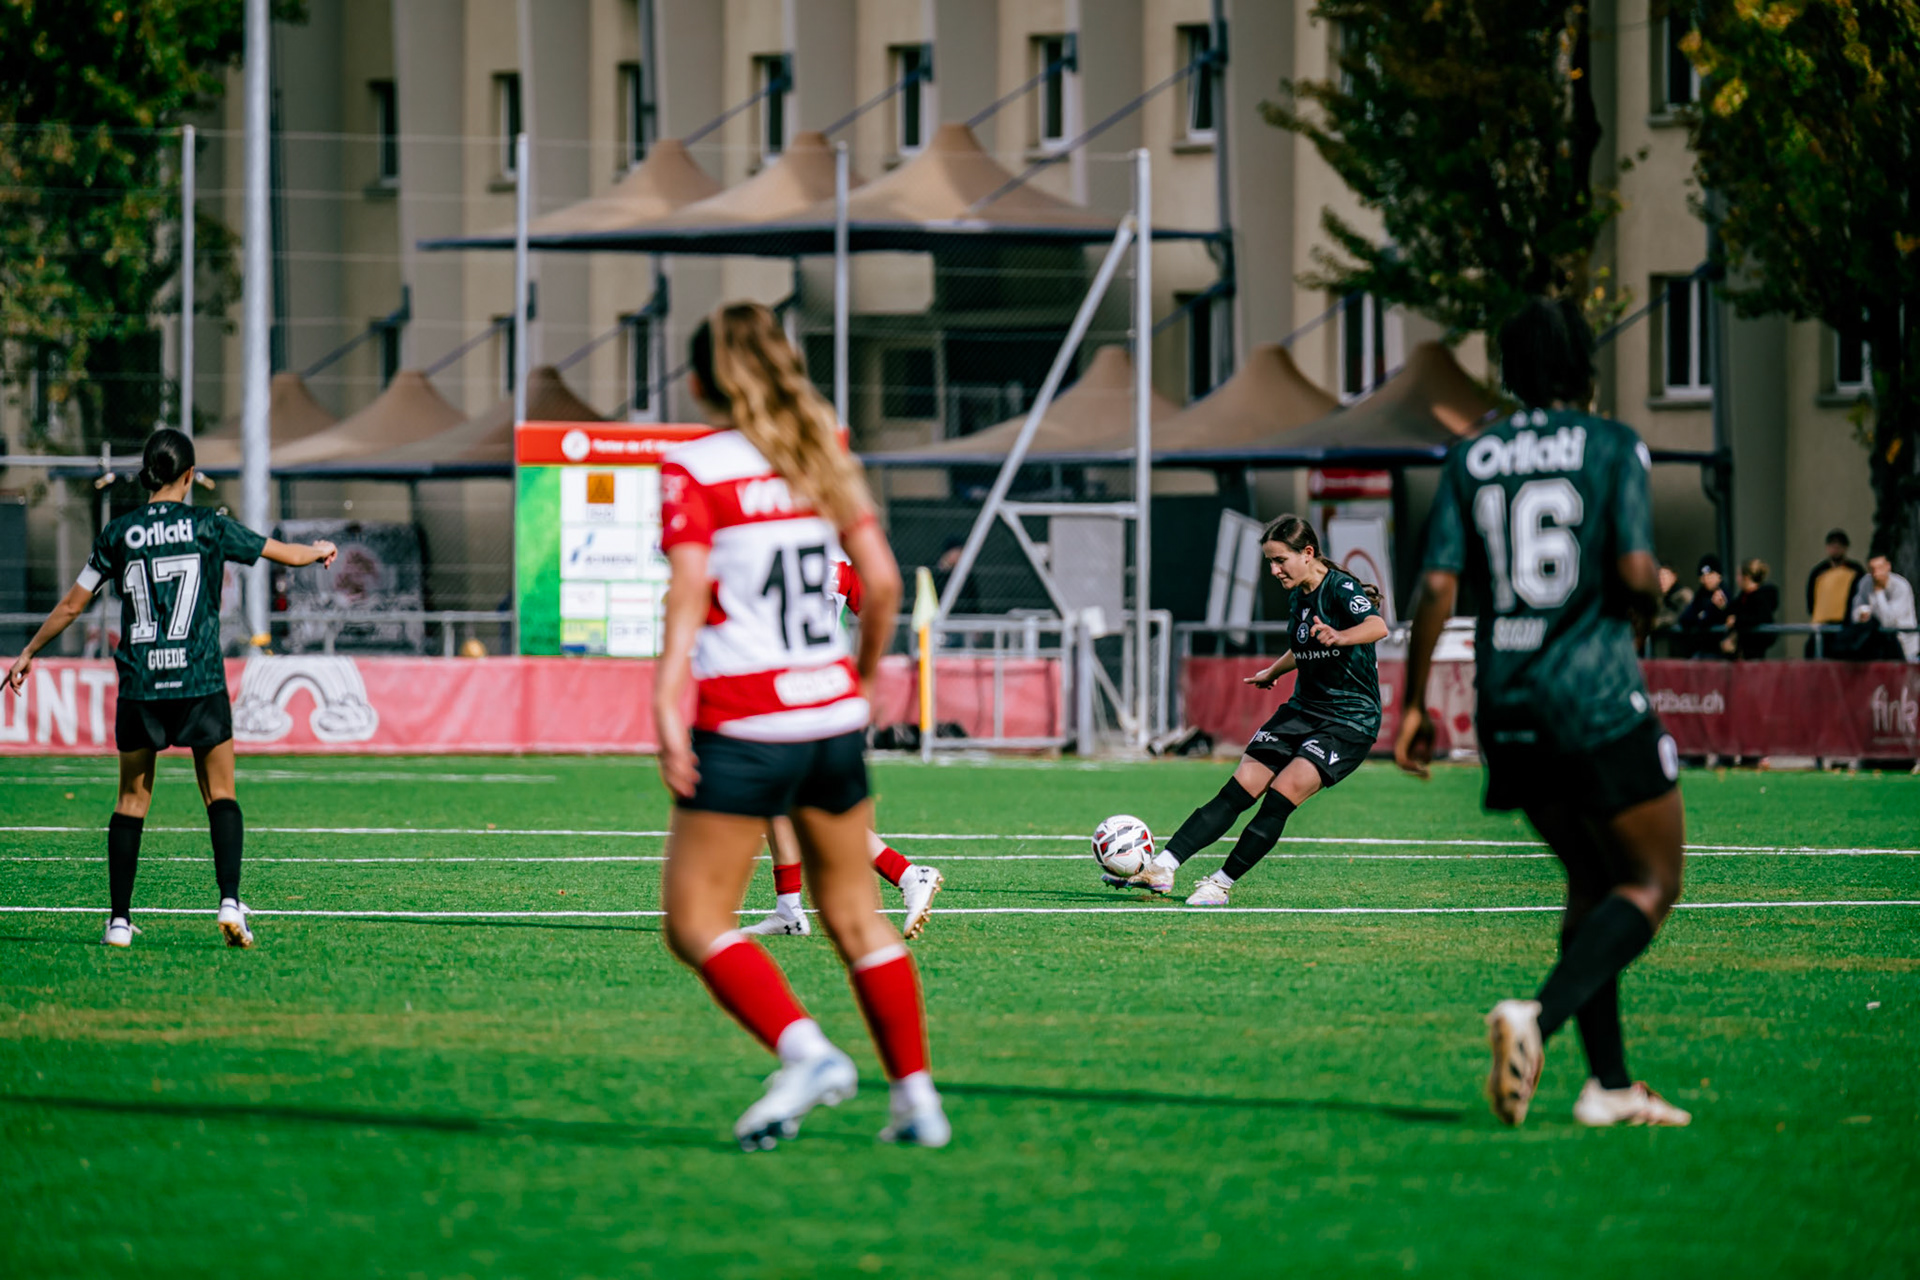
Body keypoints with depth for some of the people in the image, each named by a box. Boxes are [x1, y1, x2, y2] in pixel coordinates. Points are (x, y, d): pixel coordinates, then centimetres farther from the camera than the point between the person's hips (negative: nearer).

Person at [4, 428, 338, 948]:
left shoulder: (118, 534, 3)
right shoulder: (208, 527, -1)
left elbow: (71, 605, 9)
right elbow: (288, 554, 9)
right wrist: (320, 550, 33)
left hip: (139, 689, 1)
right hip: (201, 683, -1)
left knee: (131, 799, 9)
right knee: (220, 794, 7)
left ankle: (119, 920, 7)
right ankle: (230, 901, -10)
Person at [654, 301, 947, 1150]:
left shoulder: (693, 469, -5)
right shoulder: (821, 458, 10)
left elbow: (688, 591, -15)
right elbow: (881, 580, 9)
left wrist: (668, 707, -18)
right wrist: (865, 674, 24)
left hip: (744, 723, -6)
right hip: (833, 713, 6)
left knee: (696, 923, -1)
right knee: (855, 916, 15)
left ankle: (805, 1051, -19)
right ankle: (916, 1094, 13)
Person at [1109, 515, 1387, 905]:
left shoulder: (1341, 589, -16)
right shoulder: (1297, 597, 9)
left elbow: (1378, 626, -36)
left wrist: (1338, 637, -55)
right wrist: (1273, 671, 45)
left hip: (1349, 722, -7)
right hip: (1304, 709, 8)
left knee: (1280, 797, -20)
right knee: (1237, 792, -3)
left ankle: (1221, 885, -12)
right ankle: (1163, 866, -8)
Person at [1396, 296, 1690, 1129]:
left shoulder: (1471, 459, 8)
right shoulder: (1613, 447, -3)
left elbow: (1437, 586, 1)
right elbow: (1636, 573, -13)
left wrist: (1413, 703, 6)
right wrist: (1645, 605, 11)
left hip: (1507, 706, 5)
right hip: (1596, 695, -5)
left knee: (1592, 881, 18)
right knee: (1652, 886, 3)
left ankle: (1610, 1084, 10)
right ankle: (1539, 1016, -22)